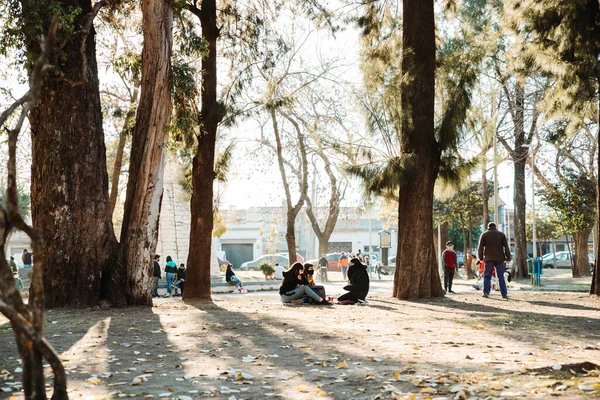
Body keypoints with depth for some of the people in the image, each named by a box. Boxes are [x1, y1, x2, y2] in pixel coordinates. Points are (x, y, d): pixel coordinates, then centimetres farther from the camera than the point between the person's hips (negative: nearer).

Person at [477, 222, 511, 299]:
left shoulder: (484, 235, 6)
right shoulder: (501, 234, 9)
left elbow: (480, 247, 1)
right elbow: (506, 247, 3)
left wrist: (481, 257, 8)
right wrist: (508, 257, 4)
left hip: (488, 259, -1)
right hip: (499, 259, 1)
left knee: (487, 276, 6)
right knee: (501, 277, 3)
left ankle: (486, 292, -2)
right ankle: (504, 294, 1)